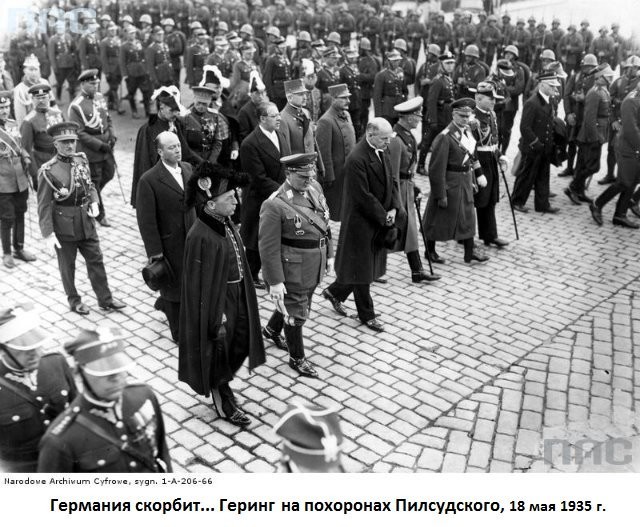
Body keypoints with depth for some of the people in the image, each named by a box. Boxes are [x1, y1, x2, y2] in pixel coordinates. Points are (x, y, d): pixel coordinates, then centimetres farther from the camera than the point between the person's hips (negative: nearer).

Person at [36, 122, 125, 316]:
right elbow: (44, 206, -14)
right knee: (67, 265, 12)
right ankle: (74, 300, 31)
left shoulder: (81, 160, 0)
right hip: (63, 225, -5)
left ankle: (105, 300, 23)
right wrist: (48, 234, -17)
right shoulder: (48, 171, -17)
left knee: (96, 259, 11)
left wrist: (94, 202, -4)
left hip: (86, 221, 5)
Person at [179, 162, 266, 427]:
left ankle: (221, 385, 46)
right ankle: (222, 401, 36)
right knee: (218, 352, 13)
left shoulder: (225, 222, -1)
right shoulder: (201, 237, -27)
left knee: (241, 344, 21)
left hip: (237, 295, 8)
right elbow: (201, 284, -21)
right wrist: (216, 321, -16)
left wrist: (245, 296, 15)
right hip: (217, 301, -8)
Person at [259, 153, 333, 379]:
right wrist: (274, 281, -19)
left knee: (299, 302, 27)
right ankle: (297, 358, 31)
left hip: (315, 266, 8)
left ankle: (270, 330, 53)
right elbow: (268, 247, -20)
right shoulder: (274, 205, -24)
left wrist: (329, 255, 11)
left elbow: (324, 224, 10)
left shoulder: (315, 188, -2)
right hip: (293, 269, -8)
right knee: (296, 313, 9)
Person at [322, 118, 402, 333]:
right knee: (362, 267, 7)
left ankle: (335, 292, 37)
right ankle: (366, 314, 22)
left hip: (379, 220, 9)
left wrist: (393, 208, -5)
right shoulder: (356, 160, -24)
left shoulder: (382, 151, 4)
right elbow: (363, 196, -24)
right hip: (361, 221, -9)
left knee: (370, 264, 18)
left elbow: (391, 181, 9)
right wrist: (383, 217, -15)